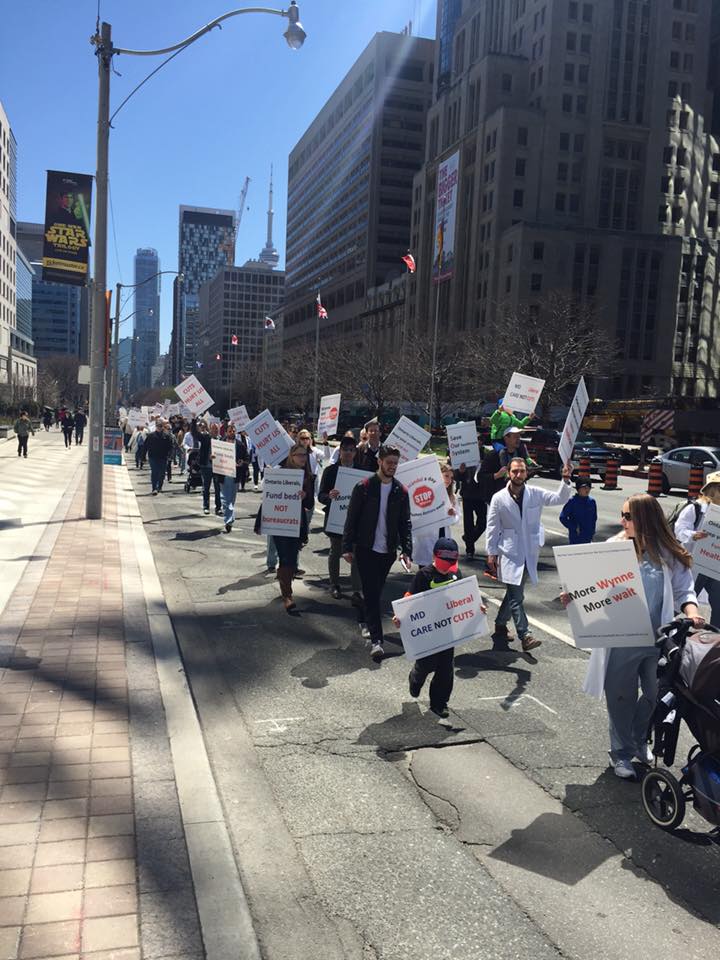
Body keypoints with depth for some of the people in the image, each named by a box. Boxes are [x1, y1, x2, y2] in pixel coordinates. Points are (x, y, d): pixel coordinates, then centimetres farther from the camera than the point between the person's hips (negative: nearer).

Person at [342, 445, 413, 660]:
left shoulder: (401, 491, 4)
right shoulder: (364, 487, -6)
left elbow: (405, 523, 6)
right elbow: (351, 518, -4)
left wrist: (407, 551, -3)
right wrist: (347, 548, -7)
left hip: (388, 551, 3)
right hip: (366, 549, -3)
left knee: (375, 592, 13)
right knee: (371, 593, -6)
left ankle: (367, 622, 34)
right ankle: (376, 639, -8)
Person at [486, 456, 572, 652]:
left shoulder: (536, 494, 1)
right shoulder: (499, 498, -4)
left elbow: (559, 498, -9)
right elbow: (492, 528, -1)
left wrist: (565, 480, -25)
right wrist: (491, 553, -2)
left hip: (529, 553, 3)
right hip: (510, 554, -3)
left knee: (513, 594, 15)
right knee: (516, 597, -9)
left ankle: (500, 626, 32)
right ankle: (525, 636, -9)